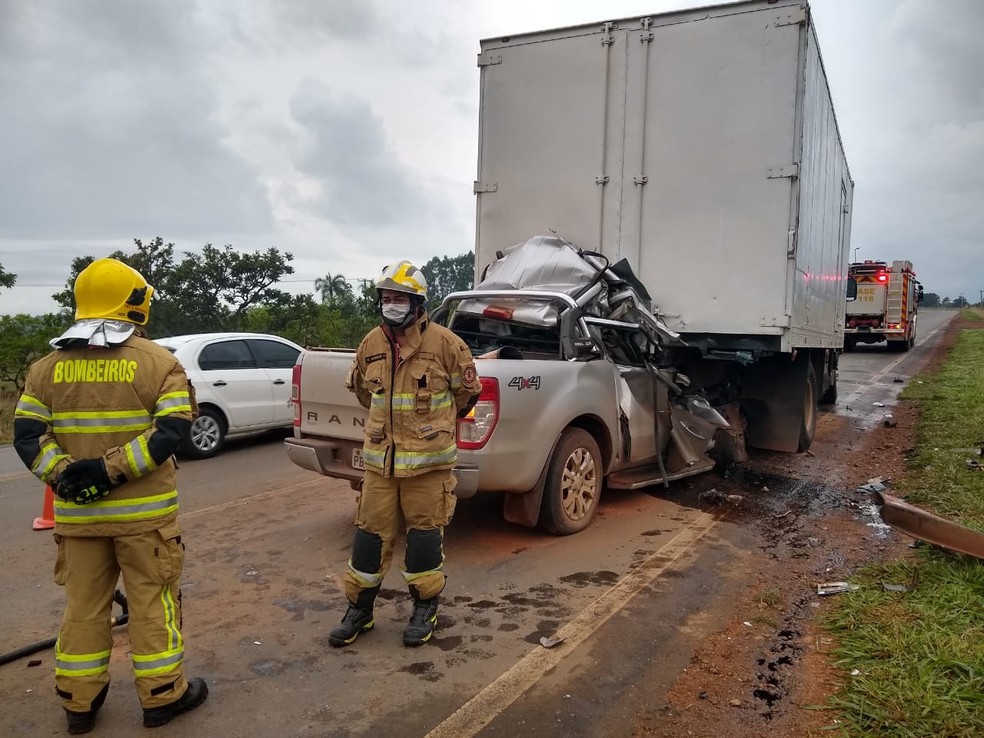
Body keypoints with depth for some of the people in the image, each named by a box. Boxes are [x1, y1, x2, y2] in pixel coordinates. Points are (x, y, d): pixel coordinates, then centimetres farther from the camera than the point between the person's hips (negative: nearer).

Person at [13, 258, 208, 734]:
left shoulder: (48, 366, 5)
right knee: (151, 601, 7)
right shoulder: (157, 362, -7)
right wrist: (111, 469, -18)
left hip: (77, 511, 4)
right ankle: (161, 696, 18)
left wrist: (63, 473, -11)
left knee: (83, 605, 16)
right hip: (143, 510, -4)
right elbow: (171, 430, -17)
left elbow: (27, 434, -1)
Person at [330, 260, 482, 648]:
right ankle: (359, 609, 24)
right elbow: (359, 387, 23)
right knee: (371, 532, 8)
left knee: (425, 534, 6)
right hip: (379, 458, 4)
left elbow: (468, 389, 3)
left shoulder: (443, 342, -9)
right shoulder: (371, 344, 5)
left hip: (428, 459, -4)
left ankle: (425, 609, 25)